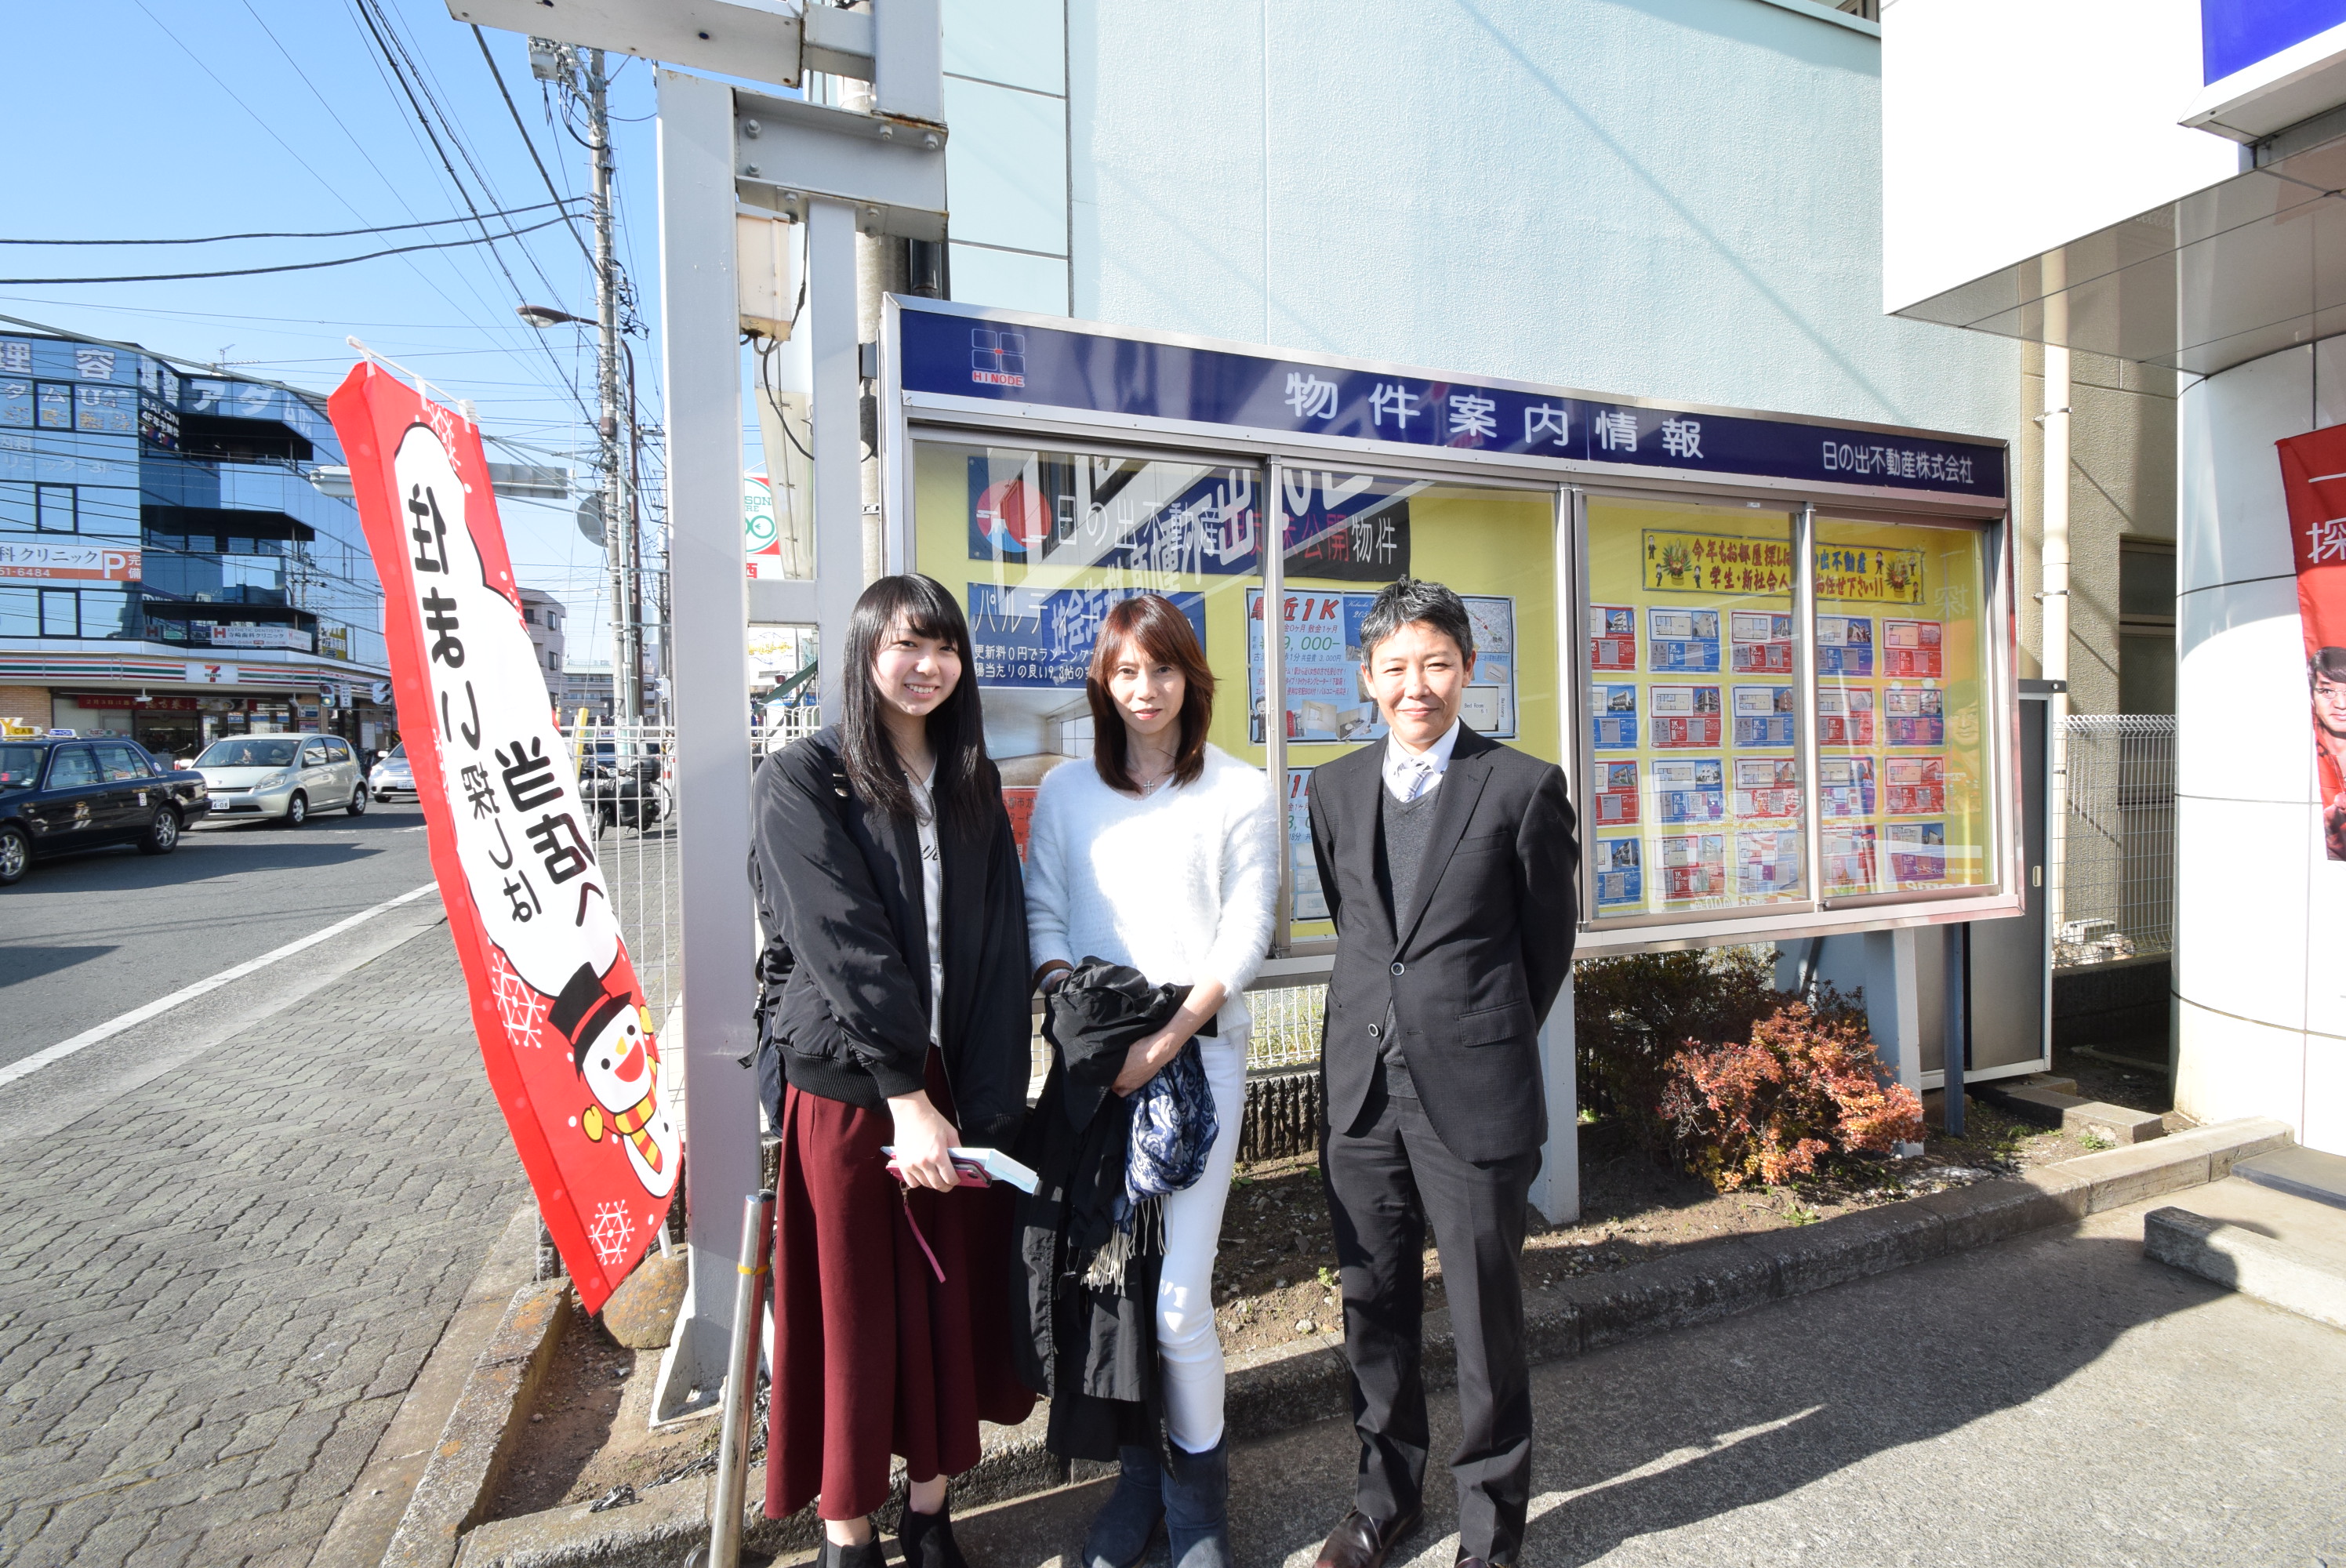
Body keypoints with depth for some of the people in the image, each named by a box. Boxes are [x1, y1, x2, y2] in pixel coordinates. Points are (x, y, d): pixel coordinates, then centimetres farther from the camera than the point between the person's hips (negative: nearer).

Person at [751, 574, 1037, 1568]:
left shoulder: (973, 783, 6)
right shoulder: (804, 780, -6)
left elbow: (1000, 947, -1)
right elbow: (844, 948, -14)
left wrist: (983, 1106, -9)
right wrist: (903, 1097, -17)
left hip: (955, 1085, 4)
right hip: (844, 1085, -3)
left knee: (954, 1300, 14)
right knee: (852, 1312, 11)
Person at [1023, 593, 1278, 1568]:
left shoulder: (1238, 793, 3)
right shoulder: (1065, 791, 10)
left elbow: (1245, 934, -2)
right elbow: (1041, 911, 8)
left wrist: (1166, 1039, -11)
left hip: (1197, 1051, -2)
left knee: (1179, 1295, -2)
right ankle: (1139, 1476, 33)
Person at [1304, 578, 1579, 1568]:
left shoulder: (1525, 787, -6)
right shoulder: (1334, 788, 6)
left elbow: (1548, 945, 2)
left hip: (1474, 1095, -3)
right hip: (1361, 1088, 4)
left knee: (1486, 1317, 11)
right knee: (1374, 1307, 18)